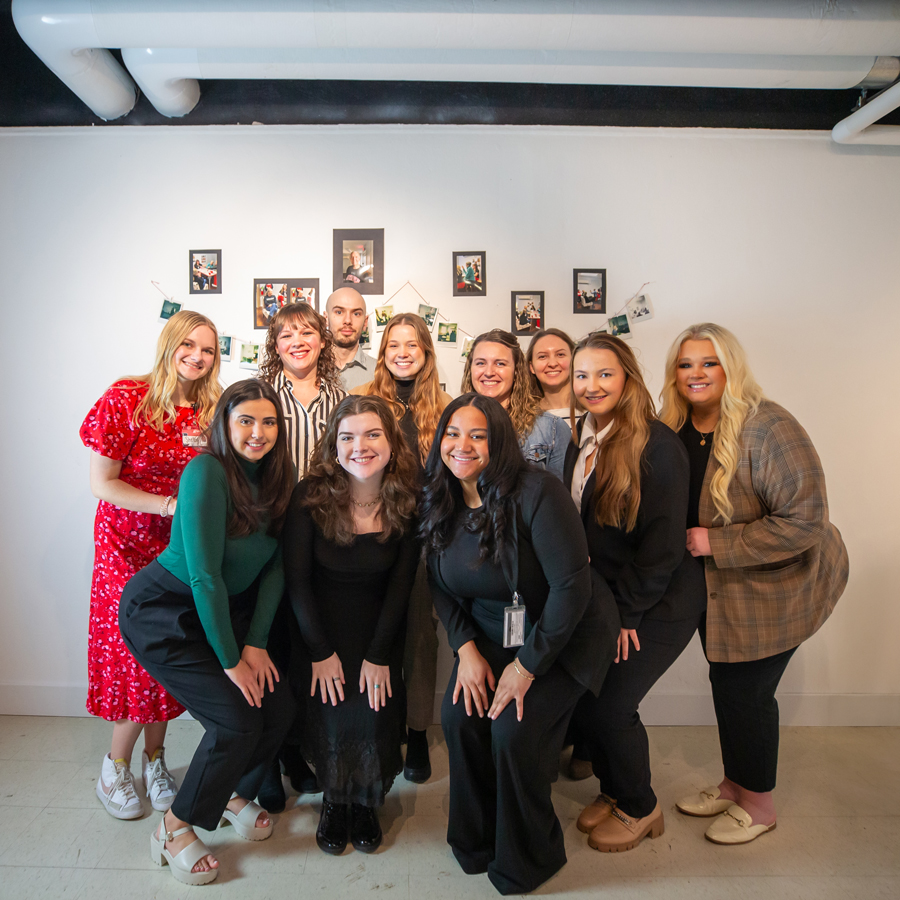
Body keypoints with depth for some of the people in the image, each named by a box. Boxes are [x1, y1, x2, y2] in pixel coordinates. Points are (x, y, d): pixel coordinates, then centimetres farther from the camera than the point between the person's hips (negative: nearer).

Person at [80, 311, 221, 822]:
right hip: (128, 544, -4)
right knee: (138, 655, -1)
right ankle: (115, 768, 24)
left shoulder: (209, 410, 2)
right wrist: (170, 504, -19)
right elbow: (101, 483, -12)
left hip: (181, 547, 4)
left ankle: (154, 759, 29)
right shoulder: (126, 399, -11)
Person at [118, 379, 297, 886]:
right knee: (238, 719, -13)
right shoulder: (207, 471, -25)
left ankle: (235, 794, 29)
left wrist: (256, 643, -11)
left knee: (280, 707, -1)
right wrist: (230, 660, -19)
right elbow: (204, 574, -25)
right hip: (162, 612, -6)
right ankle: (174, 830, 14)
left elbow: (275, 566, -3)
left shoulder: (277, 479, -4)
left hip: (226, 610, 7)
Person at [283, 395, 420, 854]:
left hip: (379, 628, 1)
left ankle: (365, 801, 19)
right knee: (329, 713, -13)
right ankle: (333, 799, 19)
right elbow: (296, 579, -11)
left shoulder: (406, 503, -11)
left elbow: (400, 584, -6)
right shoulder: (311, 495, -16)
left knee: (376, 713, -12)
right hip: (319, 624, -1)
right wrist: (320, 651, -12)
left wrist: (378, 655, -10)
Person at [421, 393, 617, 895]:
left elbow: (572, 585, -24)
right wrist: (466, 648, -8)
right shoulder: (440, 502, -5)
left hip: (566, 633, -5)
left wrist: (527, 665, -19)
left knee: (513, 729, -17)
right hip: (490, 633, 6)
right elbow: (441, 585, 5)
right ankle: (476, 840, 21)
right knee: (459, 714, -9)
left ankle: (526, 861, 14)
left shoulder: (536, 491, -26)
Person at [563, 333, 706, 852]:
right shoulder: (582, 445, 4)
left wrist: (627, 613, -14)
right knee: (580, 696, 7)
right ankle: (613, 791, 35)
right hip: (606, 597, 6)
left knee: (609, 705, -3)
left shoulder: (657, 445, -18)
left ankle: (640, 809, 26)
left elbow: (664, 543, -19)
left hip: (660, 604, -6)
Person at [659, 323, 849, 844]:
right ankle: (735, 784, 41)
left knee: (746, 689, 4)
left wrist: (716, 543, -27)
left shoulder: (767, 428, -26)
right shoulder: (676, 429, -4)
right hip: (720, 586, 7)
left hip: (780, 584, -6)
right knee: (726, 683, 17)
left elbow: (805, 520, -29)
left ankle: (759, 805, 30)